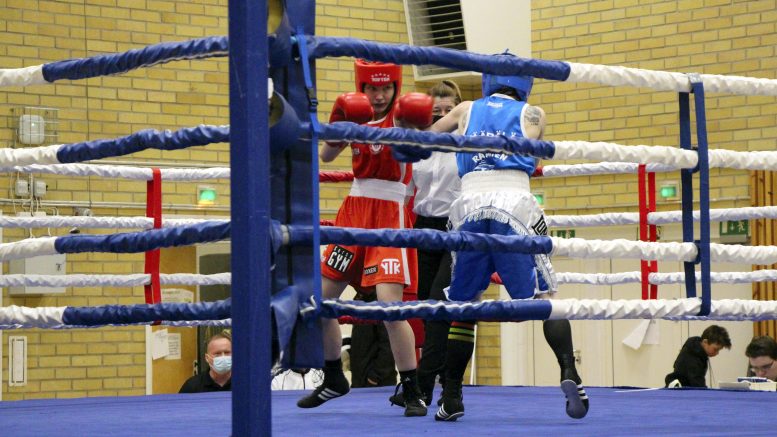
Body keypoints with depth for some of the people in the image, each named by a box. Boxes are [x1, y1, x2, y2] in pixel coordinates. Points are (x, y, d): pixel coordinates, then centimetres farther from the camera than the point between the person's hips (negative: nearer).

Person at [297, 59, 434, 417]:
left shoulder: (401, 113, -7)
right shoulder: (357, 113, 8)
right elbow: (326, 155, 0)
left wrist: (415, 128, -44)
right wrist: (340, 123, -17)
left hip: (391, 216, -6)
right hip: (354, 211, 6)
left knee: (389, 303, -20)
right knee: (320, 296, 9)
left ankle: (413, 392, -10)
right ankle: (334, 380, 29)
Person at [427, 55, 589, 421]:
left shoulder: (466, 111, 22)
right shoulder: (533, 115, 17)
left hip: (469, 205, 2)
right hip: (515, 204, -2)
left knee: (463, 304, 13)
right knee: (544, 296, 2)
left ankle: (451, 399, 12)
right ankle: (569, 373, -18)